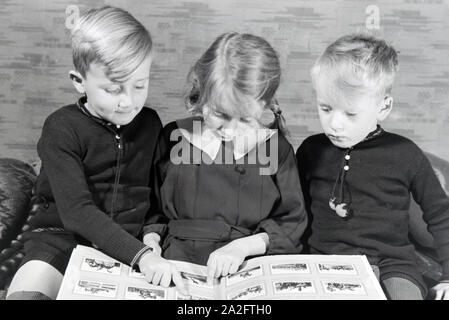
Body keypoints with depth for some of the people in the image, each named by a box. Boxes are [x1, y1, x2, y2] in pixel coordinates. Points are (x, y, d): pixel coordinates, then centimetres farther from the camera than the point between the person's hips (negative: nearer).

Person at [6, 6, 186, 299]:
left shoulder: (150, 123, 3)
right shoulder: (62, 129, -10)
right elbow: (77, 212, -19)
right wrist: (139, 254, -28)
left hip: (129, 245, 4)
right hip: (62, 239, -3)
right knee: (26, 292, -30)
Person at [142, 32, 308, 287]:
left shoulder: (277, 149, 2)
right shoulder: (173, 139, 4)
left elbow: (292, 222, 3)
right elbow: (152, 208, 14)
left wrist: (243, 246, -11)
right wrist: (150, 240, -5)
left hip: (252, 268, 0)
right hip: (178, 265, 1)